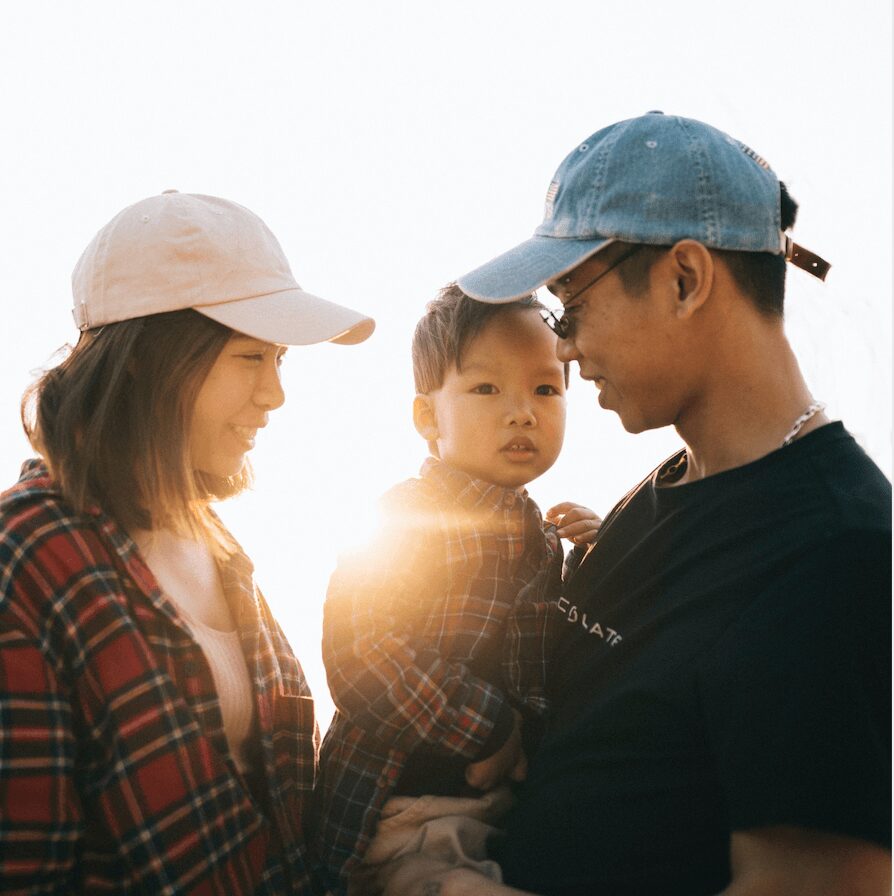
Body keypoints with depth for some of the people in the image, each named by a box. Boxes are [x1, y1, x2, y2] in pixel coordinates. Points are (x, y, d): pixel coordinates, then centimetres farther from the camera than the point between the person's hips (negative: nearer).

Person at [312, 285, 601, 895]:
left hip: (504, 800, 6)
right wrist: (489, 730, -19)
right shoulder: (408, 517, -12)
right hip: (397, 810, -6)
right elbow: (358, 654, -24)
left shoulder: (541, 537, 8)